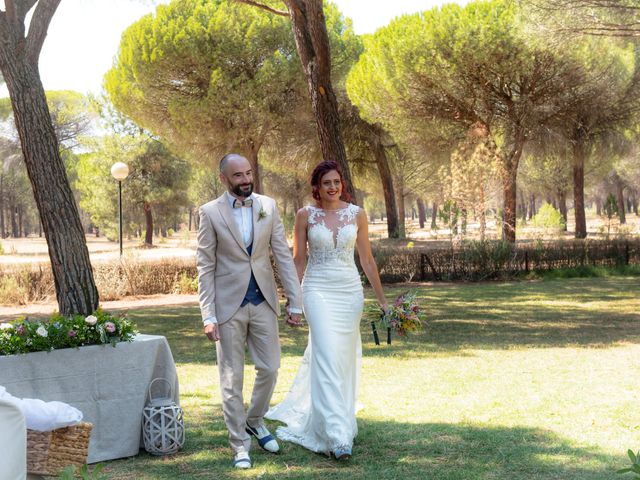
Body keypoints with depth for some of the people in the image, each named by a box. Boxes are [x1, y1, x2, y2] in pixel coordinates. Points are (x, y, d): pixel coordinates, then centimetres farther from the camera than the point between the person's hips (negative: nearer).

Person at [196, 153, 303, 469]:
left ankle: (254, 420, 35)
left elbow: (283, 256, 2)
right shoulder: (210, 212, -6)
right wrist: (208, 316, -11)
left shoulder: (268, 206, 2)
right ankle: (240, 445, 15)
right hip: (229, 304, -3)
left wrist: (295, 303, -1)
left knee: (269, 368, 9)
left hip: (263, 301, 3)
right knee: (231, 378, 3)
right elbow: (205, 267, -6)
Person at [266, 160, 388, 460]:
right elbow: (298, 260, 4)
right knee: (327, 358, -12)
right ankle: (337, 435, -15)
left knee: (345, 357, 9)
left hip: (350, 291, 3)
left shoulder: (357, 214, 3)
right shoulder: (305, 215, -1)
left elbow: (367, 259, 7)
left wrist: (382, 300, 8)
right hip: (318, 290, -3)